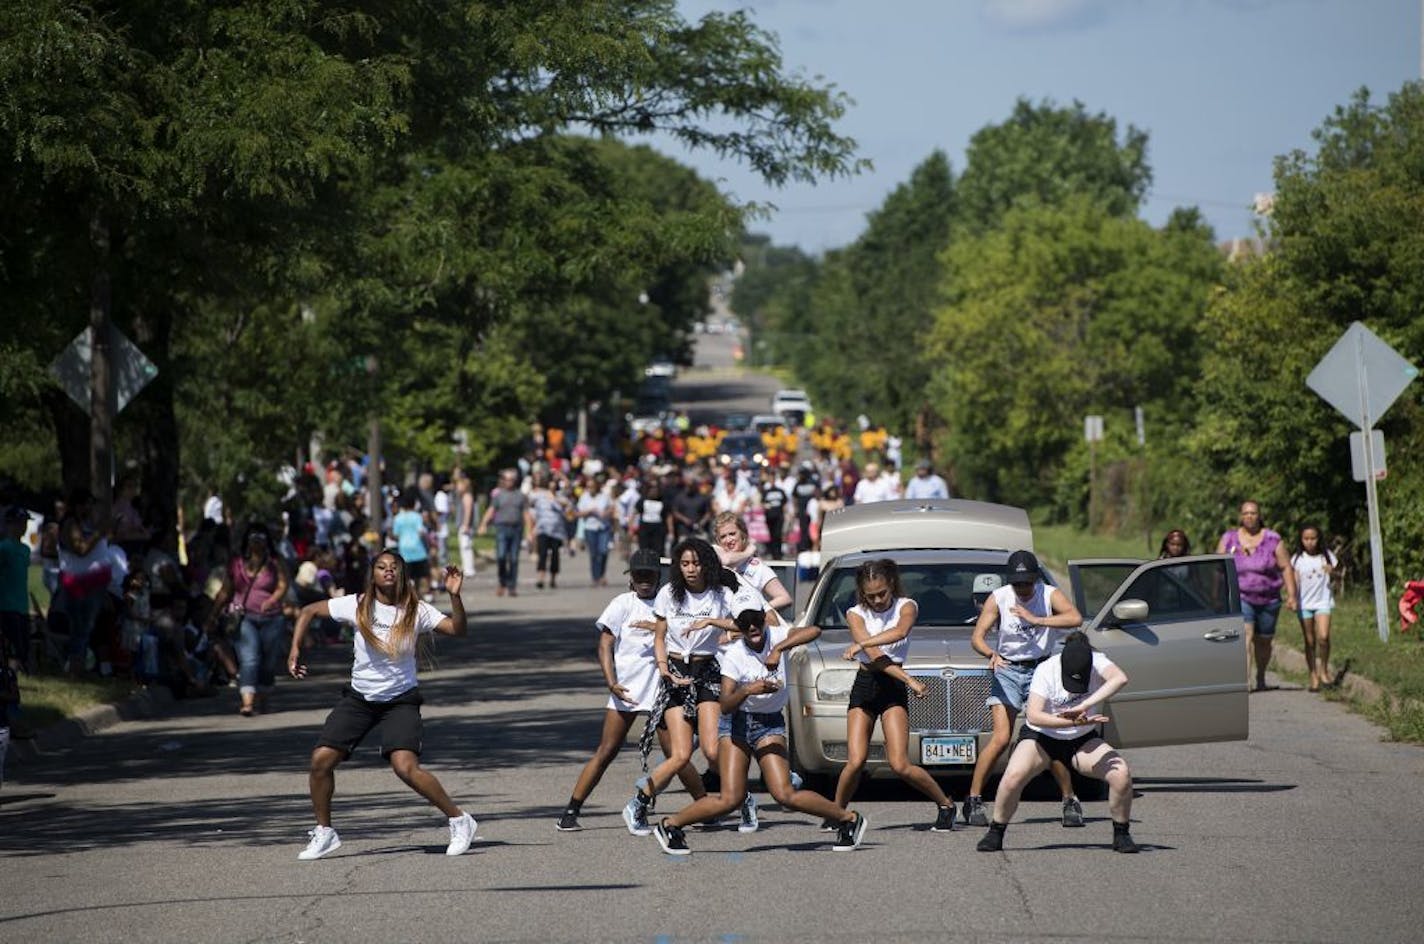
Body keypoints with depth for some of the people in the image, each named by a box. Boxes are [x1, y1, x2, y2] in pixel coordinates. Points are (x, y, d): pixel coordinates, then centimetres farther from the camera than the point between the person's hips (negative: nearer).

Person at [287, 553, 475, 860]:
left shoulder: (416, 610, -10)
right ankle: (324, 833, 10)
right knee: (321, 760, -9)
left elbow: (458, 630, -20)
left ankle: (459, 821, -5)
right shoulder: (357, 606, -7)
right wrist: (295, 650, -4)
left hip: (400, 699, -3)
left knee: (406, 767, -22)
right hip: (359, 697, 3)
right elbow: (309, 611, 5)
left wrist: (454, 596, -34)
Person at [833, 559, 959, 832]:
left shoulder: (906, 606, -2)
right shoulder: (856, 614, -2)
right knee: (855, 761, -13)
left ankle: (945, 804, 8)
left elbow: (899, 631, -27)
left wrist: (861, 644, -36)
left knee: (900, 765, -12)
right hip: (865, 686, 1)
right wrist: (909, 680, -25)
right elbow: (873, 654, -15)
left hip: (894, 688, -1)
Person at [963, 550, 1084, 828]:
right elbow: (977, 636, -12)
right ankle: (974, 800, -10)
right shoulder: (998, 598, -6)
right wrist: (991, 654, -33)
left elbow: (1075, 619, -26)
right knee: (1001, 737, -17)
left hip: (1041, 670, 0)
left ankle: (1070, 802, 6)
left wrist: (1036, 620, -34)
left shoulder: (1050, 595, -8)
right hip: (1007, 670, 0)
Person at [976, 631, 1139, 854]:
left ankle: (1121, 835, 1)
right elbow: (1034, 715, -31)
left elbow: (1120, 678, -42)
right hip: (1041, 736, -2)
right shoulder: (1046, 670, -24)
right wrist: (1074, 722, -41)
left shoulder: (1097, 663, -20)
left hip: (1083, 740, 2)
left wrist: (1083, 706, -48)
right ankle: (995, 834, -6)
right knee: (1013, 776, -27)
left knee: (1121, 774, -20)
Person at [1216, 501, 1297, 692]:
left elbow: (1286, 568, 1)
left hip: (1268, 599, 1)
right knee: (1246, 634, -21)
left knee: (1263, 641, 11)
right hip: (1240, 597, -1)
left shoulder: (1272, 540, 1)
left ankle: (1261, 678, 33)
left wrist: (1291, 595, -6)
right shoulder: (1228, 540, 4)